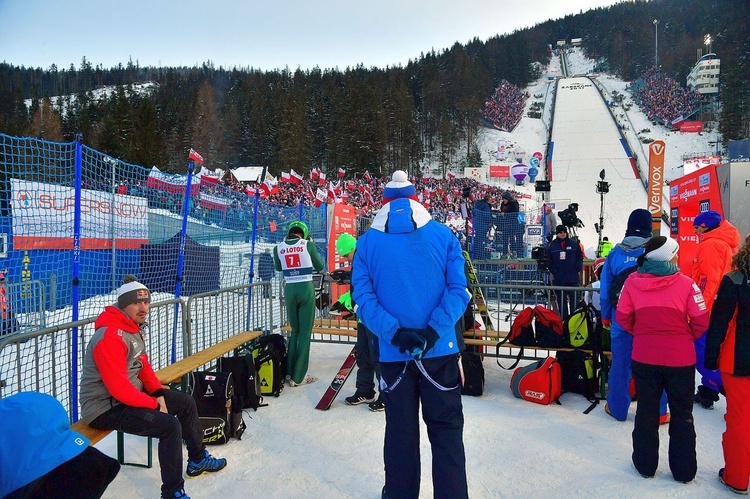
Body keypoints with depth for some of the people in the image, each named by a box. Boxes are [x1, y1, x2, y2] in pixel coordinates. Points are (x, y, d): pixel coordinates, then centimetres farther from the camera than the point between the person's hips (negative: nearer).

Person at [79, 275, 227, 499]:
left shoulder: (135, 327, 6)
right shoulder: (111, 336, -26)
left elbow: (143, 366, 12)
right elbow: (119, 388, -29)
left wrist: (159, 394, -3)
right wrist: (154, 404, -19)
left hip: (132, 394, 10)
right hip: (105, 409, -10)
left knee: (186, 402, 13)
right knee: (170, 426, -23)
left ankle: (198, 459, 31)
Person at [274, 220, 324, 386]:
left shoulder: (279, 248, 2)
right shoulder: (308, 244, -5)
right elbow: (319, 267, 8)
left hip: (289, 290, 3)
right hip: (306, 289, -3)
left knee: (294, 331, 19)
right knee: (305, 332, 4)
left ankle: (289, 373, 18)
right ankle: (298, 377, 5)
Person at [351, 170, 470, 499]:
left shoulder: (367, 241, 0)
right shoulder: (443, 235, -2)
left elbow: (363, 296, -7)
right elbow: (458, 290, -10)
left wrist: (395, 333, -13)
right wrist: (433, 330, -14)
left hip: (393, 354, 1)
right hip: (441, 350, -1)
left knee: (400, 431, 16)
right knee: (446, 431, 11)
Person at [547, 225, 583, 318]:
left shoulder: (574, 243, 3)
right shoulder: (552, 245, 4)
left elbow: (580, 257, 7)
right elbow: (548, 260, 9)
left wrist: (577, 268, -5)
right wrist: (553, 269, -3)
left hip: (573, 278, -1)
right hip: (559, 278, 1)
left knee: (574, 300, -2)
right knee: (561, 300, 6)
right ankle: (563, 319, 14)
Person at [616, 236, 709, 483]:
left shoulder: (633, 281, -6)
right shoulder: (685, 283, -11)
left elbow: (622, 316, -4)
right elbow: (701, 320, -9)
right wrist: (689, 337, 10)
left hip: (644, 356, 1)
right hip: (680, 357, -1)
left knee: (646, 410, 15)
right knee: (682, 413, 15)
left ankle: (645, 464, 27)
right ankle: (684, 470, 25)